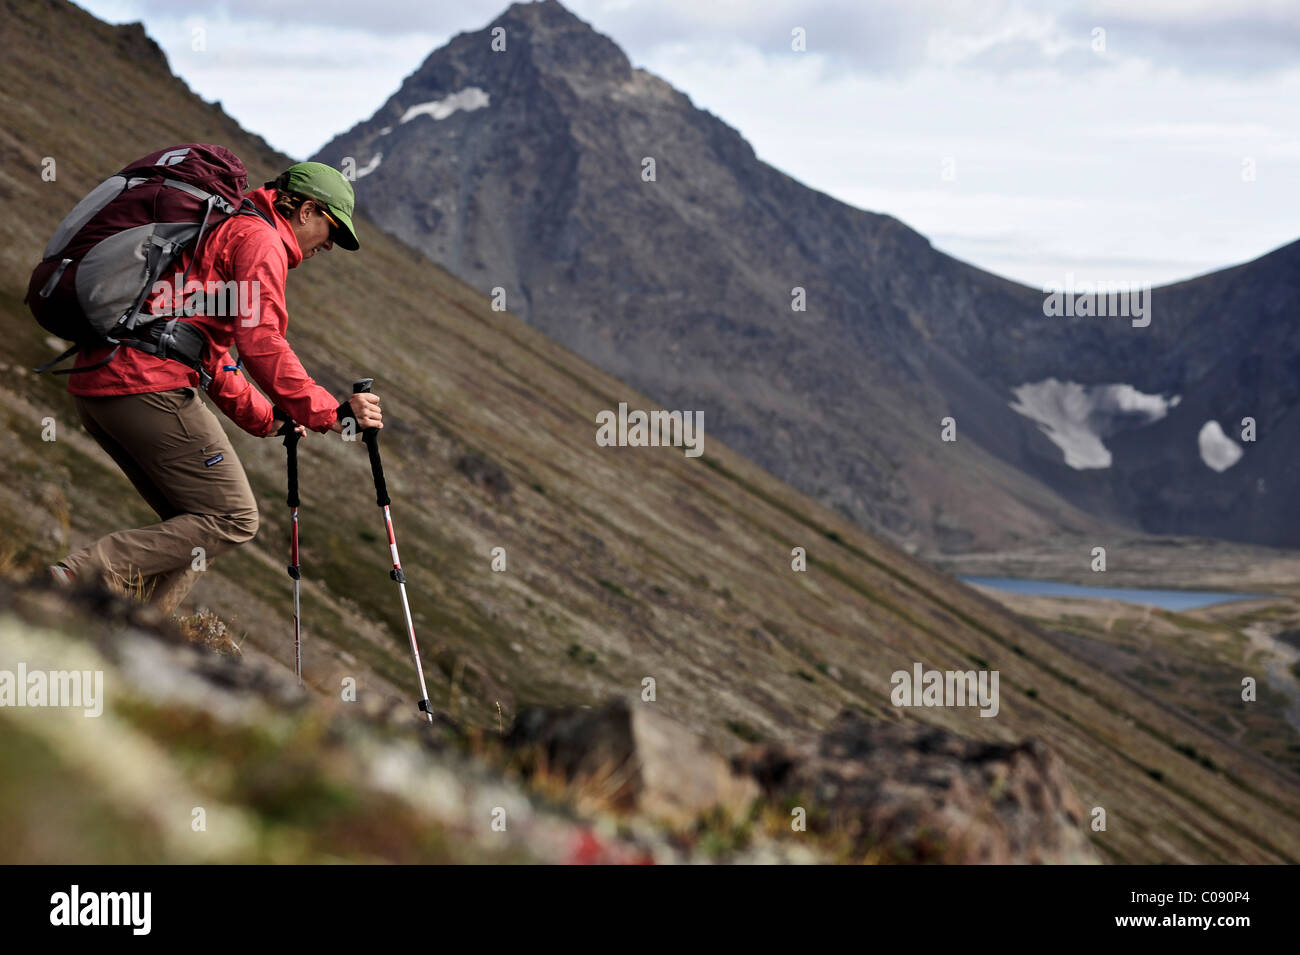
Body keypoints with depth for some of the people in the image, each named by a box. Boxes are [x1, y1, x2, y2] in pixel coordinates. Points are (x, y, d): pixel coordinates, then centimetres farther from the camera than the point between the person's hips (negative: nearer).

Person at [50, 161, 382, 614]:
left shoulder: (218, 229, 30)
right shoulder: (260, 239, -2)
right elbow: (260, 343, -14)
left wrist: (265, 418, 29)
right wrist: (329, 412, -11)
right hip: (151, 385, -10)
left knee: (193, 525, 15)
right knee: (233, 520, -5)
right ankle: (78, 577, -17)